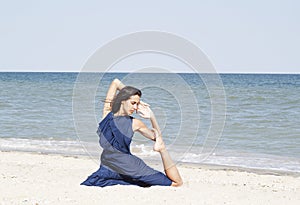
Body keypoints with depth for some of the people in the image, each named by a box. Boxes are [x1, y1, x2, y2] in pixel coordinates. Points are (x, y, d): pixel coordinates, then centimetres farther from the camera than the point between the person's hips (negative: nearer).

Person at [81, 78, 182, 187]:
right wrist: (135, 100, 5)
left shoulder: (134, 123, 1)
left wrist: (152, 117, -2)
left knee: (177, 182, -9)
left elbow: (156, 137, 12)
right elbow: (116, 82, 2)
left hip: (130, 166, -2)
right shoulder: (107, 113, -1)